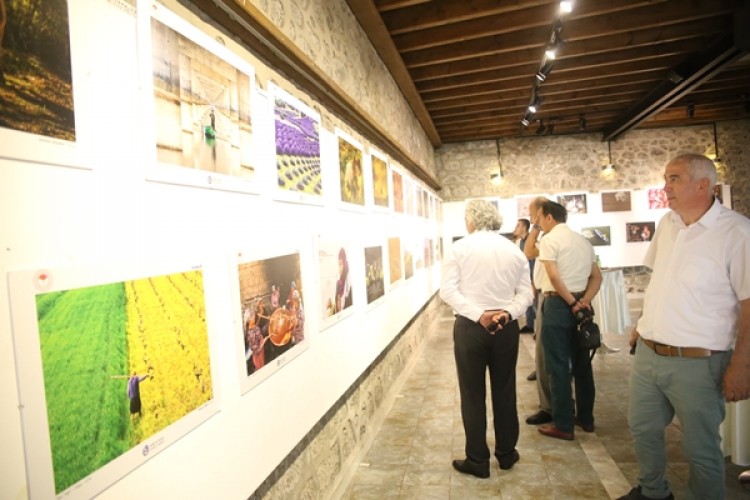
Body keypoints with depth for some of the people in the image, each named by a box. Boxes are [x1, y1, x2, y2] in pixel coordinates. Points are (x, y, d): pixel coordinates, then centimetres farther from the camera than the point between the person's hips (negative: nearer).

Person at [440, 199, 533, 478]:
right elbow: (526, 293, -1)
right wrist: (507, 313, -11)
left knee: (473, 395, 8)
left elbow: (448, 290, -14)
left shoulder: (460, 247, -5)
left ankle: (477, 460, 18)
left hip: (469, 327, -3)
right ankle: (506, 453, 32)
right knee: (505, 392, 17)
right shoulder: (514, 250, 5)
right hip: (506, 328, 4)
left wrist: (478, 315, -17)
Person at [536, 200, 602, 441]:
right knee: (582, 363, 16)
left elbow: (554, 276, -19)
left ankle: (563, 425, 8)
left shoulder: (549, 239, -9)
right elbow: (597, 277, 9)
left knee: (558, 366, 0)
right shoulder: (583, 240, 14)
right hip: (580, 304, 8)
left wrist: (571, 303, -11)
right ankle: (585, 418, 27)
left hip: (557, 304, -7)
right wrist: (583, 301, -2)